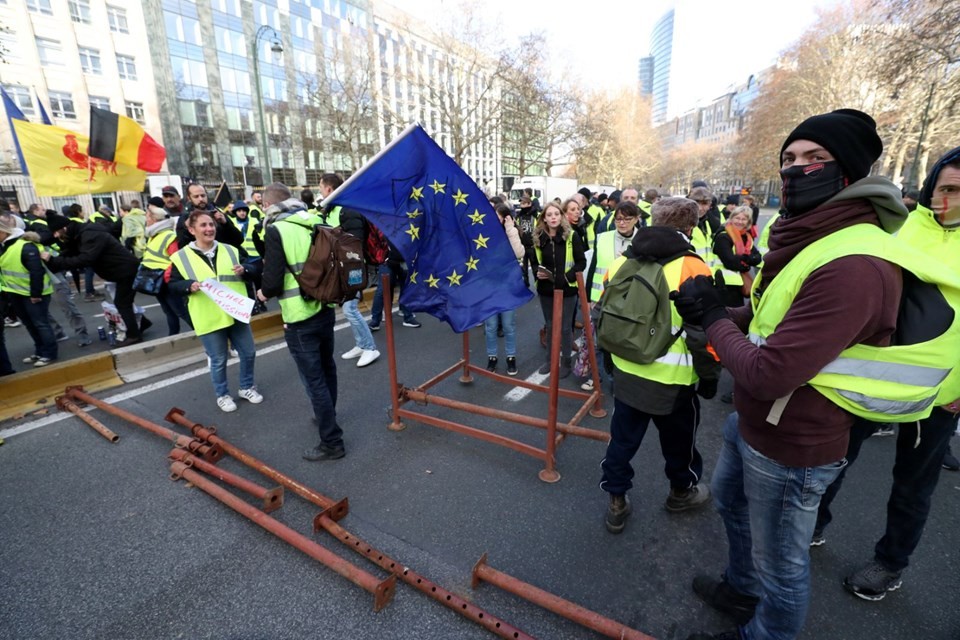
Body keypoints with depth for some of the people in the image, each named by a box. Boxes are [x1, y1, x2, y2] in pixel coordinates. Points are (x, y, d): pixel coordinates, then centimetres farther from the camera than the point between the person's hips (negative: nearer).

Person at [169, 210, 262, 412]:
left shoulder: (230, 250, 6)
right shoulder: (181, 257, -3)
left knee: (248, 353, 12)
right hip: (209, 319, -3)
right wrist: (189, 286, -19)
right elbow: (172, 285, 1)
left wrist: (244, 270, -12)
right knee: (218, 360, 7)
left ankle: (247, 387, 34)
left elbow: (252, 271, 11)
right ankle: (222, 395, 28)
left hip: (237, 314, 3)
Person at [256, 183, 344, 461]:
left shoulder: (277, 230, -13)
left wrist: (263, 292, 5)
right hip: (326, 310, 7)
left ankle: (332, 442, 12)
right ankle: (327, 417, 44)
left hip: (300, 318, -7)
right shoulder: (316, 223, 4)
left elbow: (273, 281, -16)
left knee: (314, 380, 3)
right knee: (327, 368, 23)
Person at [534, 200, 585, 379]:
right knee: (550, 326, 16)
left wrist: (567, 277, -18)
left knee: (565, 327, 6)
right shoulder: (538, 237, 3)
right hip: (546, 289, 3)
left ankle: (565, 362, 23)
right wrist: (537, 273, -8)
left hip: (567, 289, -3)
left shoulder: (572, 236, -6)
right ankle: (550, 360, 31)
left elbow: (581, 262, -5)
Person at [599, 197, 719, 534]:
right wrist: (710, 375, -1)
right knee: (679, 443, 22)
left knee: (622, 440, 17)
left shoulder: (620, 264, -1)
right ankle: (682, 492, 47)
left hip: (626, 376, 4)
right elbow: (703, 332, -17)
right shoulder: (692, 269, -17)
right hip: (673, 383, -3)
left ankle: (617, 503, 30)